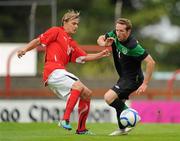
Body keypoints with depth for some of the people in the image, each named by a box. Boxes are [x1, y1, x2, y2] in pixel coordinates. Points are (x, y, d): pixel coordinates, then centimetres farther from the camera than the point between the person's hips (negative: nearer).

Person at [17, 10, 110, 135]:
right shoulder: (56, 32, 5)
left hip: (61, 72, 9)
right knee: (78, 86, -28)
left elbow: (84, 57, 21)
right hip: (53, 71, -9)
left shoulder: (72, 43, 26)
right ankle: (65, 119, -33)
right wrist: (25, 49, -15)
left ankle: (81, 129, 15)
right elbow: (38, 41, 0)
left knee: (86, 94, 10)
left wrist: (100, 55, 9)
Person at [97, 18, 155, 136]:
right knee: (119, 103, 22)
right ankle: (122, 129, 37)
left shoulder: (133, 46, -31)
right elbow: (100, 39, 8)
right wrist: (105, 44, -18)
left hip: (132, 79, -9)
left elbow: (151, 62, -30)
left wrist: (145, 84, -28)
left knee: (109, 97, -21)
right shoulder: (114, 35, -9)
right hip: (124, 77, 9)